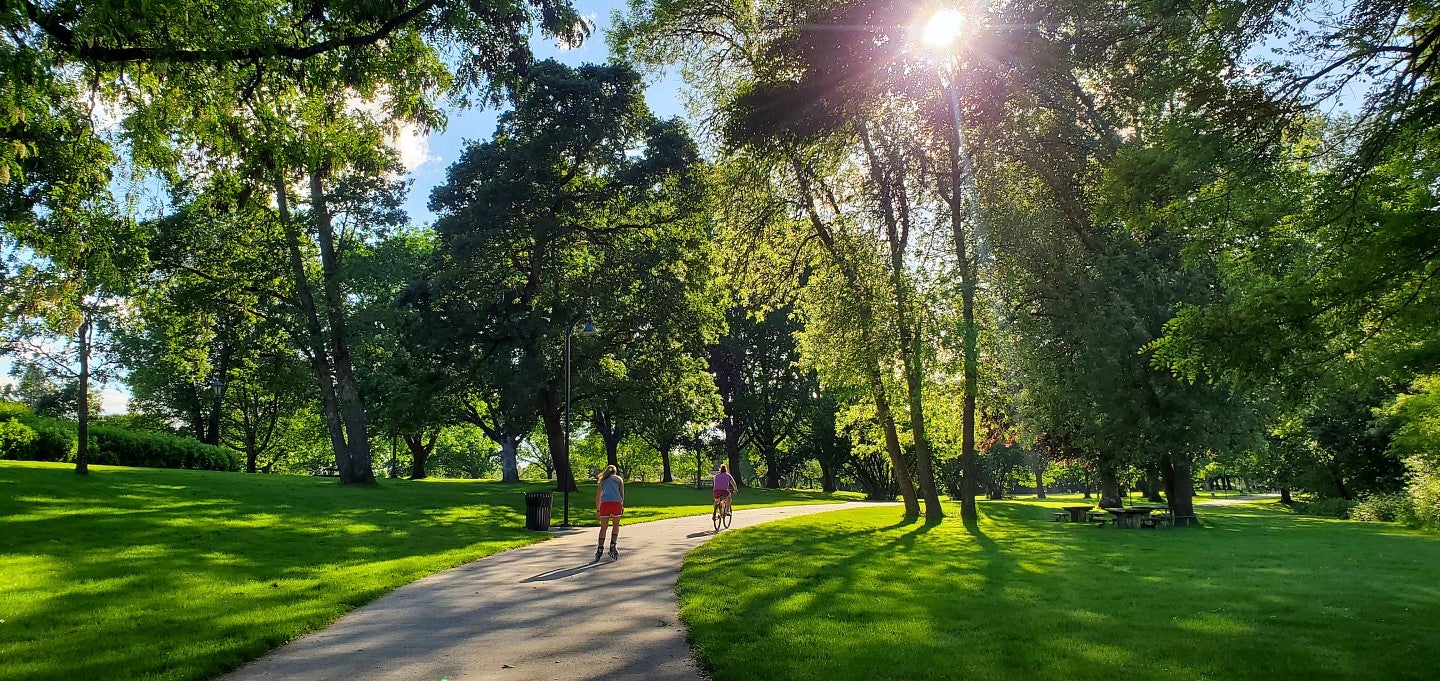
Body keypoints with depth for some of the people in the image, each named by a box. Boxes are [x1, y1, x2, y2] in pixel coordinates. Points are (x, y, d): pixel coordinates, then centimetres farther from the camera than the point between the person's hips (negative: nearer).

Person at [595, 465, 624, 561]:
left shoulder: (602, 480, 24)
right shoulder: (618, 478, 20)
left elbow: (598, 496, 20)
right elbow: (622, 493, 9)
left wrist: (597, 509, 24)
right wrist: (622, 506, 8)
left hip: (605, 503, 1)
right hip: (616, 503, -1)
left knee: (603, 527, 8)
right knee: (616, 525, 14)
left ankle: (600, 549, -1)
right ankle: (612, 547, 4)